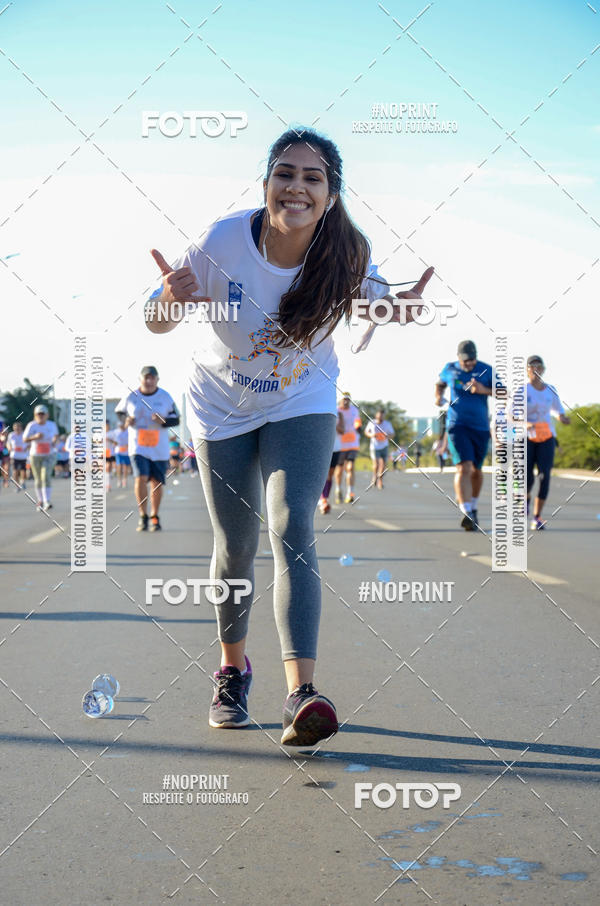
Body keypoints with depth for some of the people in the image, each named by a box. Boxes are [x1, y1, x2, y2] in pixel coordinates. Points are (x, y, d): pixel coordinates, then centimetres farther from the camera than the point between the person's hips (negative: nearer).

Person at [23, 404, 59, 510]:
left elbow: (56, 434, 18)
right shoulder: (32, 425, -9)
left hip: (48, 456, -1)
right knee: (38, 480, 12)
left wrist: (54, 442, -1)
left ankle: (47, 503, -28)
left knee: (46, 477, -18)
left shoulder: (51, 425, -2)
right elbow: (25, 439, -13)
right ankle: (40, 500, 34)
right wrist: (35, 437, -30)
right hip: (35, 456, 1)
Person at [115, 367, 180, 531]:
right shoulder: (131, 397, -1)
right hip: (138, 447, -1)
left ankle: (154, 517, 24)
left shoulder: (165, 397, -1)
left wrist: (163, 421, -17)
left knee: (156, 483, 6)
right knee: (141, 478, -17)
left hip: (159, 448, 1)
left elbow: (176, 419, 4)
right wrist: (125, 420, -7)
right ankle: (143, 516, -5)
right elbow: (119, 411, 15)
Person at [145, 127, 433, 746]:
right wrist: (170, 301, -42)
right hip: (222, 408, 0)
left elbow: (370, 301, -1)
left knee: (292, 528, -19)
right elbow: (158, 323, -17)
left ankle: (301, 694, -27)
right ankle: (233, 667, 31)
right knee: (235, 546, 5)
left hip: (302, 405, 0)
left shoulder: (345, 254, -21)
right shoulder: (223, 243, -26)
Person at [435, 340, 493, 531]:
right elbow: (440, 384, 25)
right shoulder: (449, 369, 4)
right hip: (457, 426, -2)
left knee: (476, 470, 14)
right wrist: (438, 396, 5)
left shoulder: (486, 370, 0)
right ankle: (467, 514, -25)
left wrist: (484, 390, -20)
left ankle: (473, 506, 38)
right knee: (463, 468, -18)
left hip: (481, 427, 2)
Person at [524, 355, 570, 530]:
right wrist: (525, 423, -29)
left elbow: (556, 409, 18)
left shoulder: (550, 390, 5)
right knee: (527, 479, -11)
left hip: (546, 438, 3)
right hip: (526, 438, -2)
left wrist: (562, 418, -5)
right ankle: (526, 498, 25)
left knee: (544, 476, -13)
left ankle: (537, 517, -5)